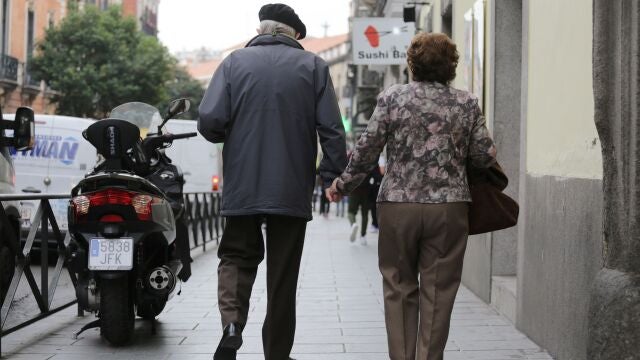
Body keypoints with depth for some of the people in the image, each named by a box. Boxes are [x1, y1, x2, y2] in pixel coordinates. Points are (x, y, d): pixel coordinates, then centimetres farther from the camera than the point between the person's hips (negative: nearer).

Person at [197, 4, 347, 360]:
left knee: (238, 256, 17)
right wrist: (333, 175, 2)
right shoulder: (313, 66, 2)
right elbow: (332, 128, -6)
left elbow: (210, 121, -7)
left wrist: (233, 138, 13)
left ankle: (232, 323, -8)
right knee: (283, 273, 10)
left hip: (243, 185, 0)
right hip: (293, 188, 0)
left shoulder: (235, 62, 2)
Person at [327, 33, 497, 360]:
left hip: (397, 205, 0)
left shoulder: (392, 98, 0)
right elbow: (485, 156, 4)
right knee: (437, 292, 6)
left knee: (399, 289, 10)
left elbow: (366, 150, -1)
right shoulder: (466, 104, 3)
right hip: (448, 208, 0)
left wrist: (342, 185, 11)